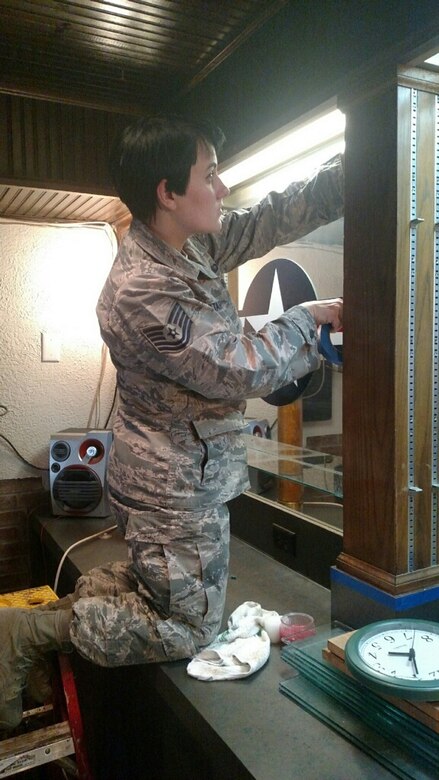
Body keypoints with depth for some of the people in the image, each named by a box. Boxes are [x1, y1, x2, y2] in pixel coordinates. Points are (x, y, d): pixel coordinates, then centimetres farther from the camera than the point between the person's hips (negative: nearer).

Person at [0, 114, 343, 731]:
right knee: (189, 628, 10)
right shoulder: (144, 293, -29)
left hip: (173, 478, 10)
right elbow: (246, 370, -27)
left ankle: (60, 602, 27)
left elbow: (275, 216, 3)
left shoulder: (189, 244, -1)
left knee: (161, 585, 28)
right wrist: (309, 316, -11)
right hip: (178, 492, -10)